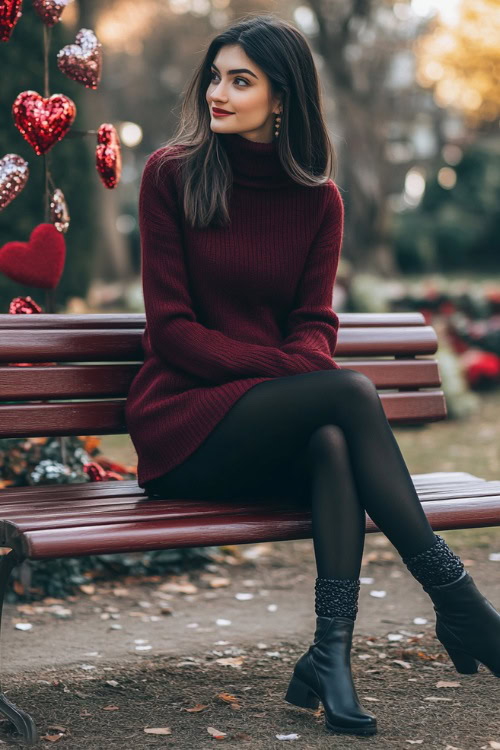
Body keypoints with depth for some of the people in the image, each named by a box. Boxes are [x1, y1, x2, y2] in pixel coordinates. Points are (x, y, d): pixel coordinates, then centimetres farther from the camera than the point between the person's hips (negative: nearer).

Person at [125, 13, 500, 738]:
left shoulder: (319, 200, 8)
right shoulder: (172, 174, -3)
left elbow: (315, 323, 5)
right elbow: (171, 329, -7)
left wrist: (310, 361, -20)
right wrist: (285, 367, -19)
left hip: (276, 425, 3)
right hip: (180, 421, -3)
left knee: (333, 442, -34)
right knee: (352, 392, -28)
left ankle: (331, 654, -34)